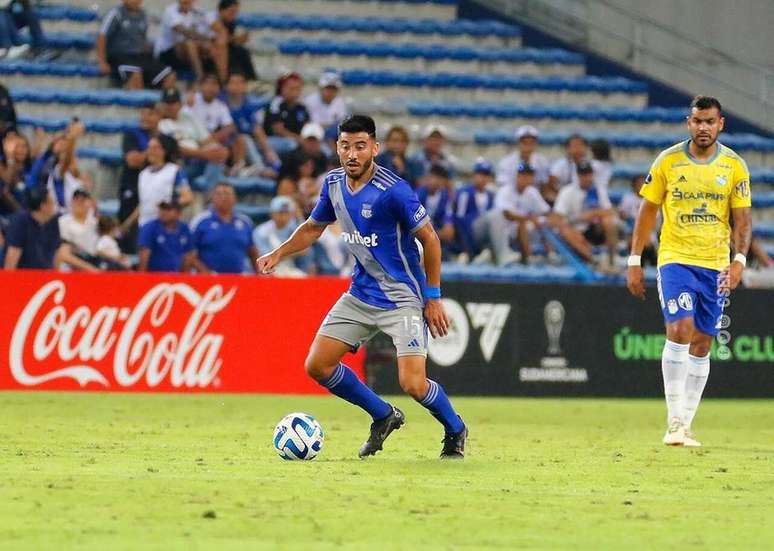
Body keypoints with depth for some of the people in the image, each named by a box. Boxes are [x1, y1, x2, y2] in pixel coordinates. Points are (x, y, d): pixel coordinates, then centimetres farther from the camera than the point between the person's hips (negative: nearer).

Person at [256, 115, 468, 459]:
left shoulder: (393, 190, -21)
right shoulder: (334, 184, 0)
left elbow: (429, 238, -13)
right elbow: (314, 227, 18)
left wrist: (433, 298, -11)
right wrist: (279, 254, 2)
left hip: (402, 298, -7)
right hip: (361, 295, 7)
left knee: (413, 385, -17)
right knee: (317, 366, 1)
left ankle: (455, 431, 15)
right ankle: (384, 416, 22)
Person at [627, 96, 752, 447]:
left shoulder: (734, 166, 3)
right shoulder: (668, 161, 0)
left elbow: (742, 217, 2)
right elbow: (648, 210, 5)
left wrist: (740, 259, -14)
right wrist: (634, 261, 1)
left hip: (716, 266, 2)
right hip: (675, 258, -2)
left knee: (701, 344, 4)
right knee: (680, 330, -19)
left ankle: (685, 425, 12)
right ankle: (675, 420, -16)